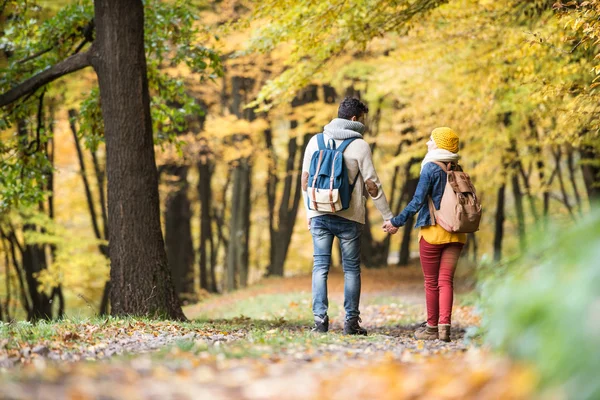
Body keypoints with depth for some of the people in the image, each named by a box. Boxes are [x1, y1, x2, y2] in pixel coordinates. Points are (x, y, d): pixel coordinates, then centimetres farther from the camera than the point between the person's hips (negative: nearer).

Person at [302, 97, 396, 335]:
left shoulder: (316, 141, 6)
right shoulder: (359, 145, -5)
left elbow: (305, 179, 8)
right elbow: (372, 185, -5)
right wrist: (388, 217, 3)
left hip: (319, 215, 3)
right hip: (348, 217, -3)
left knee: (320, 267, 5)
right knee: (351, 269, 6)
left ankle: (320, 319, -1)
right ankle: (351, 322, 4)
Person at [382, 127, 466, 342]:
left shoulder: (431, 168, -9)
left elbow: (417, 201, -13)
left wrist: (396, 221, -6)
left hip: (433, 231, -4)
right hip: (455, 234, 4)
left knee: (431, 281, 6)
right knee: (446, 280, 2)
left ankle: (432, 327, 12)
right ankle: (444, 326, -10)